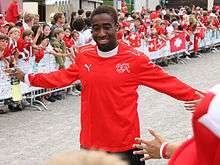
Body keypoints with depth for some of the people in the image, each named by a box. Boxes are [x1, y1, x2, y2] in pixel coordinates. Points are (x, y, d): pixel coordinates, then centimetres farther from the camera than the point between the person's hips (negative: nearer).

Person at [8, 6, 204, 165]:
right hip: (90, 142, 4)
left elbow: (166, 82, -7)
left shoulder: (135, 58, -12)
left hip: (125, 144, -3)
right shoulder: (83, 55, 0)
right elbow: (63, 76, 16)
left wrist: (198, 98, -12)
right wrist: (28, 78, 20)